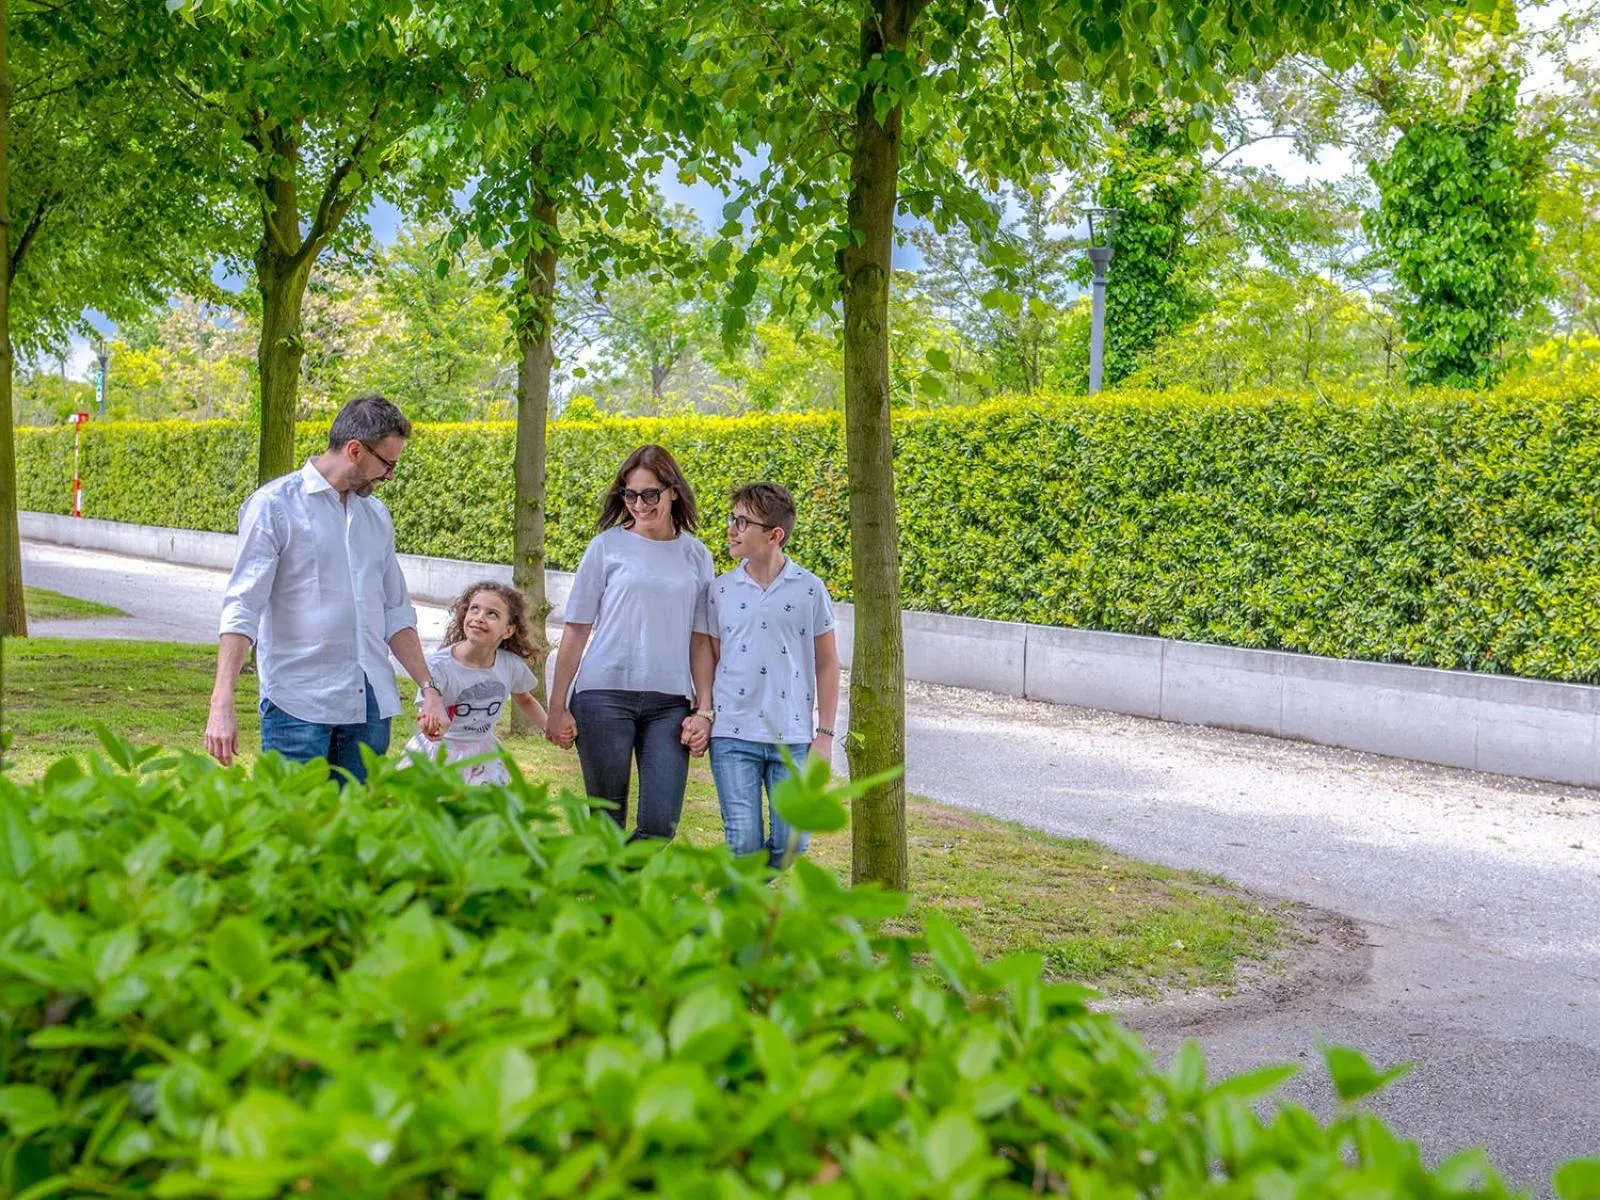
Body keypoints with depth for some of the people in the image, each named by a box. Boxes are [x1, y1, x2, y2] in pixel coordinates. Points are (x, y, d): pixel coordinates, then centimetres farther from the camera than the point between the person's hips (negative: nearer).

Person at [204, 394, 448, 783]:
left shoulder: (376, 515, 16)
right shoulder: (274, 506, -4)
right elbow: (242, 608, -10)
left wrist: (428, 687, 14)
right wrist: (222, 702, -19)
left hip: (371, 705, 6)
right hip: (298, 704, -6)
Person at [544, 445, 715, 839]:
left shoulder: (696, 556, 8)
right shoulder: (608, 547, 3)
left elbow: (701, 640, 10)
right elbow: (576, 630, 5)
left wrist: (703, 710, 3)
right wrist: (557, 707, 2)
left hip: (670, 703, 2)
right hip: (605, 695, -2)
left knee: (660, 825, -5)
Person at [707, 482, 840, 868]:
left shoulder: (809, 589, 1)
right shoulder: (722, 590, 5)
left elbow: (826, 665, 6)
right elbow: (711, 661, 12)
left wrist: (825, 734, 2)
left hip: (792, 737, 0)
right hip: (733, 736, 0)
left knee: (792, 841, 0)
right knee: (743, 841, -4)